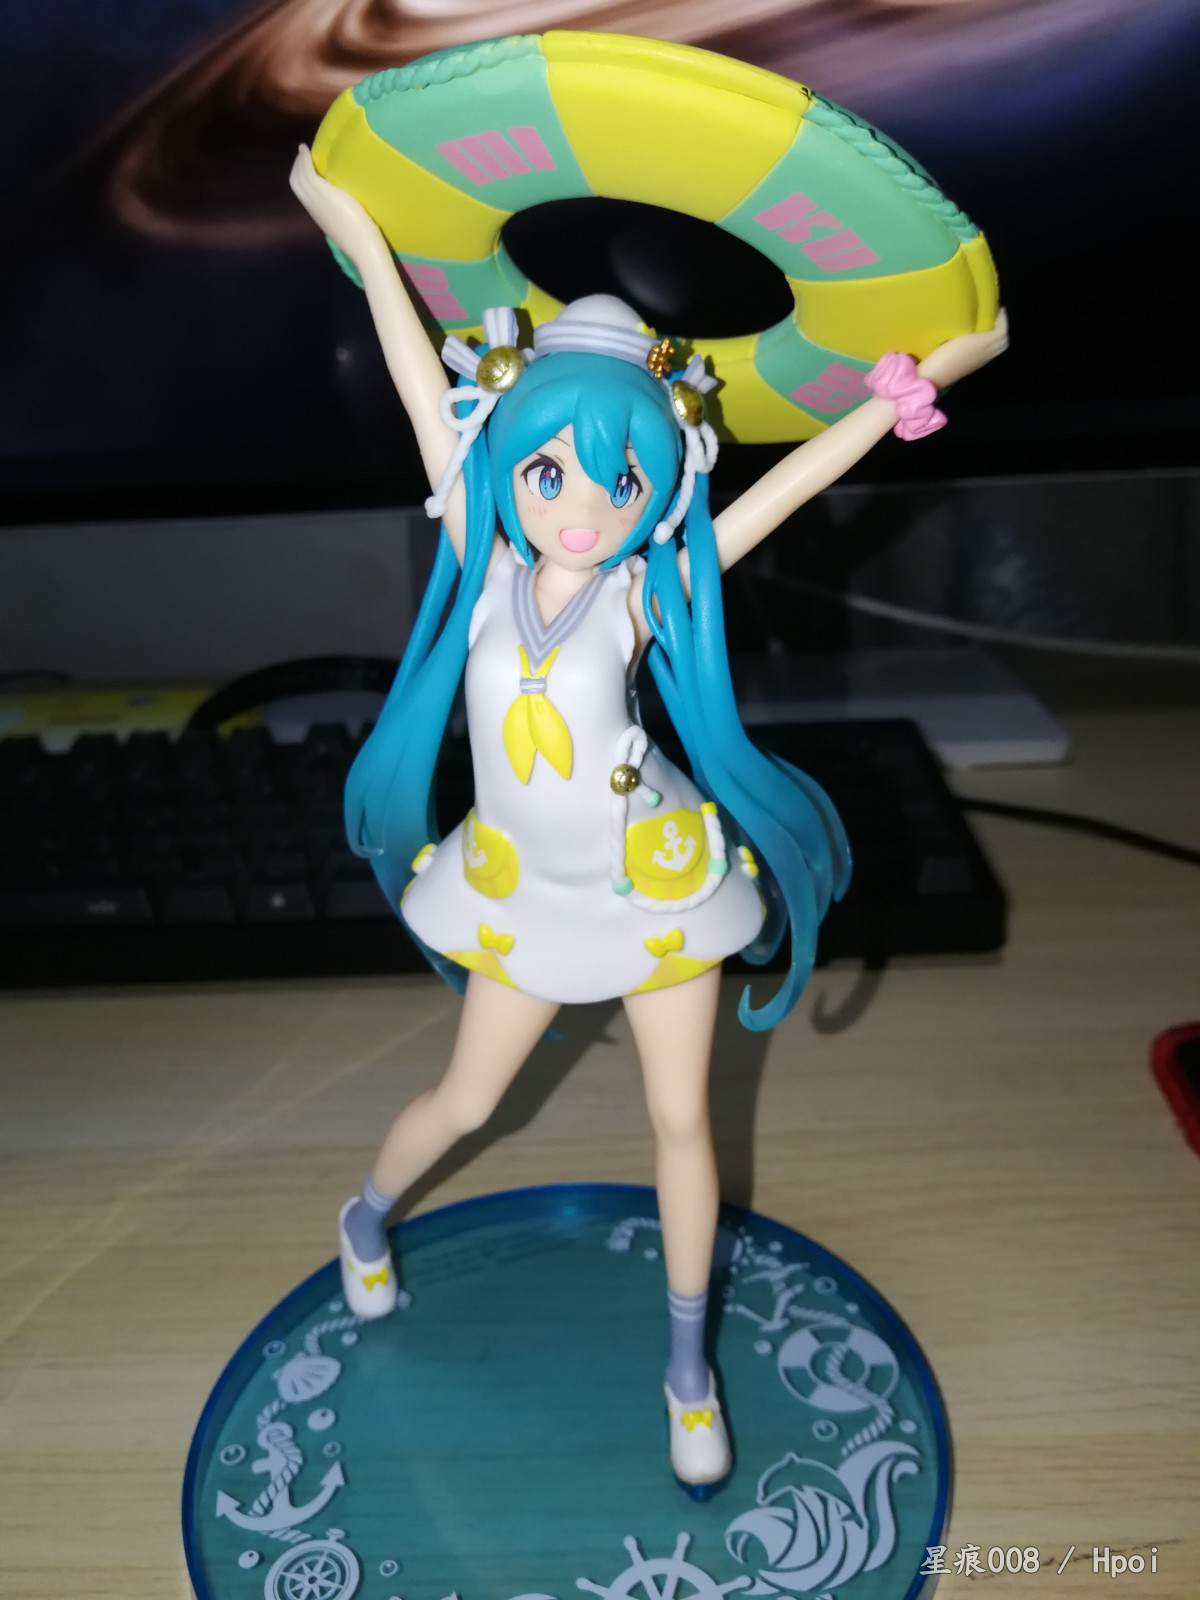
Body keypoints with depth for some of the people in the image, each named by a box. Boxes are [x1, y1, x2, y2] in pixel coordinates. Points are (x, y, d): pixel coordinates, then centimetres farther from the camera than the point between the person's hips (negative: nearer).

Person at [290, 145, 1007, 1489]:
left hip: (658, 878, -1)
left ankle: (687, 1363, 32)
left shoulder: (647, 593, -18)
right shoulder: (485, 561, -14)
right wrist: (362, 235, -1)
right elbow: (430, 393, -9)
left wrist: (921, 380, -20)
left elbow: (794, 478, -19)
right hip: (527, 888, 1)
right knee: (466, 1098, 16)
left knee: (681, 1120, 10)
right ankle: (367, 1214, 51)